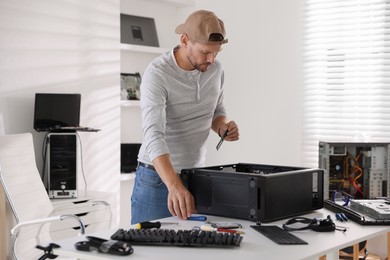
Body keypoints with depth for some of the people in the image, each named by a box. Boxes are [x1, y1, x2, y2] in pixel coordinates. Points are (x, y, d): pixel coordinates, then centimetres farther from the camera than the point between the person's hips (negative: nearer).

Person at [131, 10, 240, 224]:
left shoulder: (215, 69, -3)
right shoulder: (157, 74, -23)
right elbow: (154, 135, -34)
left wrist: (223, 127, -11)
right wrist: (174, 186, -47)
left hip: (198, 175, 5)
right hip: (157, 177, -5)